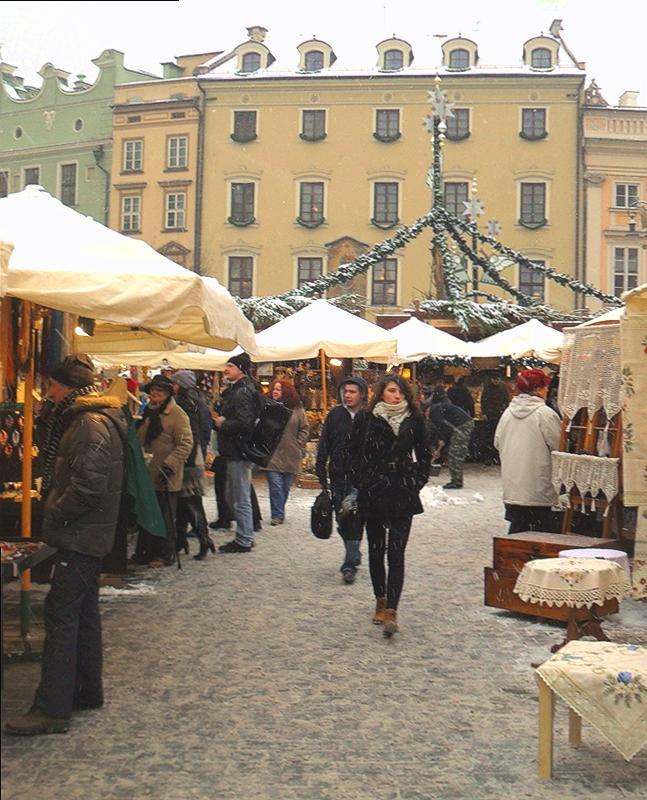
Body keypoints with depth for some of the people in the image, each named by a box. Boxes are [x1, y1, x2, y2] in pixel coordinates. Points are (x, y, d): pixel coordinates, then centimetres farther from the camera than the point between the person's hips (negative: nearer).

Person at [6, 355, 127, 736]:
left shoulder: (91, 425, -18)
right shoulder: (82, 419, 15)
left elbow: (88, 485, -25)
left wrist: (54, 515, -14)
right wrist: (55, 512, 11)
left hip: (82, 536, -11)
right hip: (87, 533, 11)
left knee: (61, 613, -9)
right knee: (83, 612, 16)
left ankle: (52, 708, -6)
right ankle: (88, 691, 27)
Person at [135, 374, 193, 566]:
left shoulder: (177, 414, -11)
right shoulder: (148, 413, 13)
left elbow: (186, 444, -17)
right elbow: (140, 440, 25)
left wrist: (169, 465, -22)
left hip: (165, 478, -7)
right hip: (147, 475, 7)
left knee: (165, 518, 3)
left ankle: (165, 555, 14)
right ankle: (144, 552, 24)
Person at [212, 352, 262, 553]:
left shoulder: (243, 393, -17)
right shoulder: (235, 390, 17)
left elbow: (244, 423, -27)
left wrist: (223, 424, -13)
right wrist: (220, 420, 6)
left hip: (239, 452, -11)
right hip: (234, 452, 11)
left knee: (240, 499, -2)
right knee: (233, 497, 18)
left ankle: (244, 541, 6)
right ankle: (245, 536, 27)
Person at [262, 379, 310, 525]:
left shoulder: (297, 409, 2)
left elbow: (305, 429, 7)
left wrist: (299, 445, -1)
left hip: (291, 456, 2)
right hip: (272, 455, -2)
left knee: (286, 487, 12)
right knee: (276, 486, -6)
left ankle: (279, 512, 27)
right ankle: (277, 515, 2)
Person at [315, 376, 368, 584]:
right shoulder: (335, 415, 3)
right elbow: (324, 446, 6)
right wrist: (321, 474, 3)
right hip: (339, 477, 2)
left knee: (356, 520, 1)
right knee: (343, 519, 2)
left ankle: (350, 564, 12)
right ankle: (354, 555, 19)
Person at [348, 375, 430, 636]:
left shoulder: (414, 420, 4)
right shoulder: (365, 419, 0)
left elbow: (424, 455, 13)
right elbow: (353, 453, 6)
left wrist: (417, 481, 4)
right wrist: (360, 482, -1)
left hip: (403, 494, -1)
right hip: (372, 494, 1)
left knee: (396, 553, -9)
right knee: (376, 550, 11)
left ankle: (391, 611, -13)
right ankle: (381, 602, 28)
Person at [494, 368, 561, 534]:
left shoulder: (508, 412, 4)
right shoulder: (545, 414, -14)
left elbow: (497, 443, 12)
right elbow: (559, 446, -10)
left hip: (512, 486, 6)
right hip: (537, 487, -6)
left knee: (516, 528, 12)